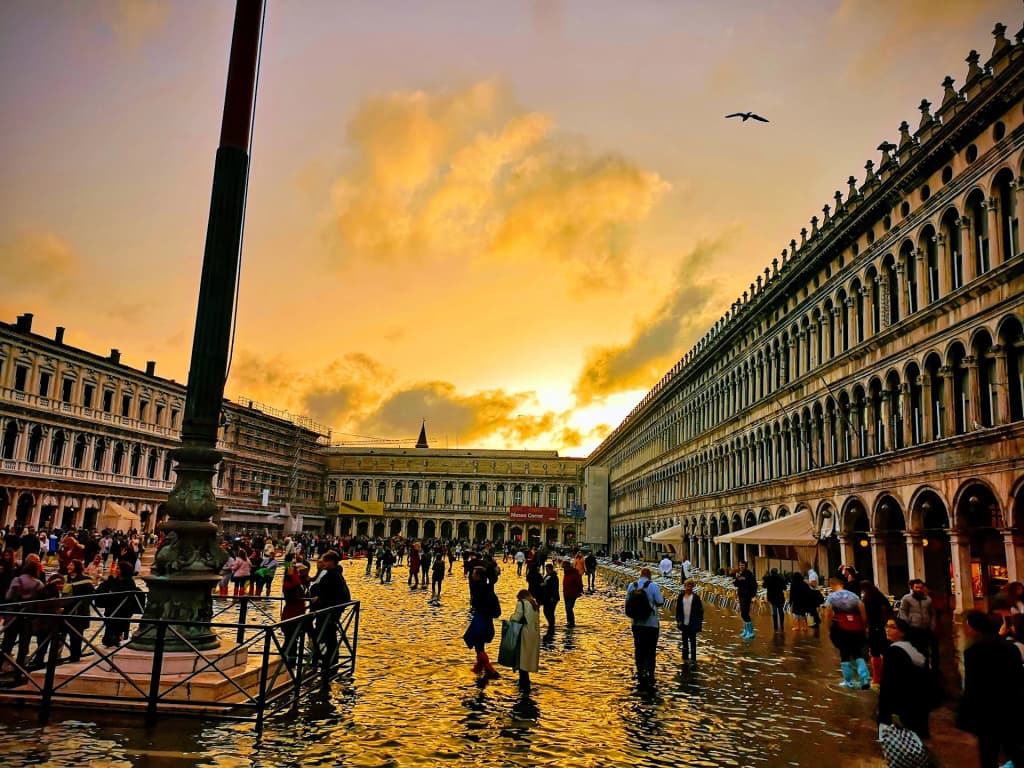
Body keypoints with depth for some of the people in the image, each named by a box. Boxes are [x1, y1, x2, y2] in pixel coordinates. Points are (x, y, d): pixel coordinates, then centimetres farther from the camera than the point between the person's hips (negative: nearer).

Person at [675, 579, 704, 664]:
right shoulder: (681, 596, 3)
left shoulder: (696, 597, -6)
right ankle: (685, 657, 20)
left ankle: (693, 658, 11)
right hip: (684, 623, 3)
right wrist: (678, 620, 1)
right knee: (684, 641, 12)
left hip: (692, 624, -3)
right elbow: (678, 609, 7)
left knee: (692, 641, 4)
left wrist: (699, 623, -7)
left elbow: (700, 610, -4)